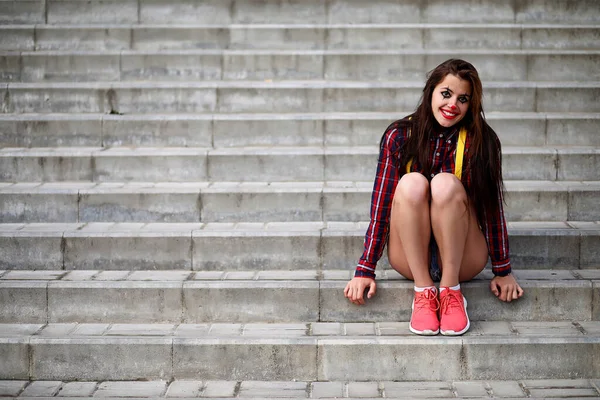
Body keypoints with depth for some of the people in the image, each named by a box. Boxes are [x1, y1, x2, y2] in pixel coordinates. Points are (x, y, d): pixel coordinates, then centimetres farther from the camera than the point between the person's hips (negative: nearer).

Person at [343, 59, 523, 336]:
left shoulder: (480, 141, -5)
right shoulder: (399, 136, -4)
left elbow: (492, 206, -4)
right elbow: (381, 203, -7)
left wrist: (502, 271, -3)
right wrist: (365, 271, -10)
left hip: (462, 258, -1)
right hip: (410, 258, 1)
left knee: (445, 184, -28)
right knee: (412, 183, -27)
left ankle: (451, 290, -20)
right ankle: (423, 291, -24)